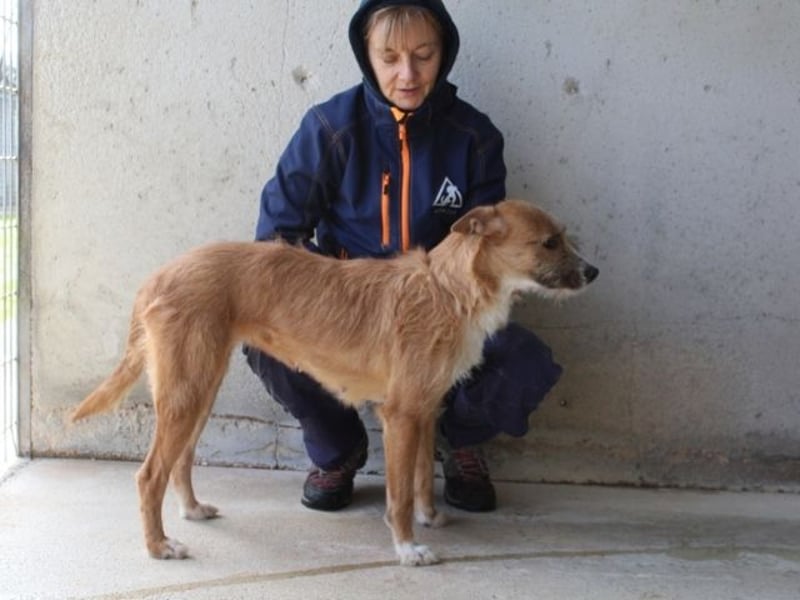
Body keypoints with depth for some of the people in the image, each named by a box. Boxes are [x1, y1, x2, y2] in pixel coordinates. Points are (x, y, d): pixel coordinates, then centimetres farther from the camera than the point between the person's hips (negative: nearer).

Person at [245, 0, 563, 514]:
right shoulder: (330, 127, -7)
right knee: (270, 344, -31)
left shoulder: (474, 136, -3)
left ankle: (459, 438, 14)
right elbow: (279, 228, -3)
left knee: (527, 368, -27)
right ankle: (338, 449, 5)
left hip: (441, 307, 1)